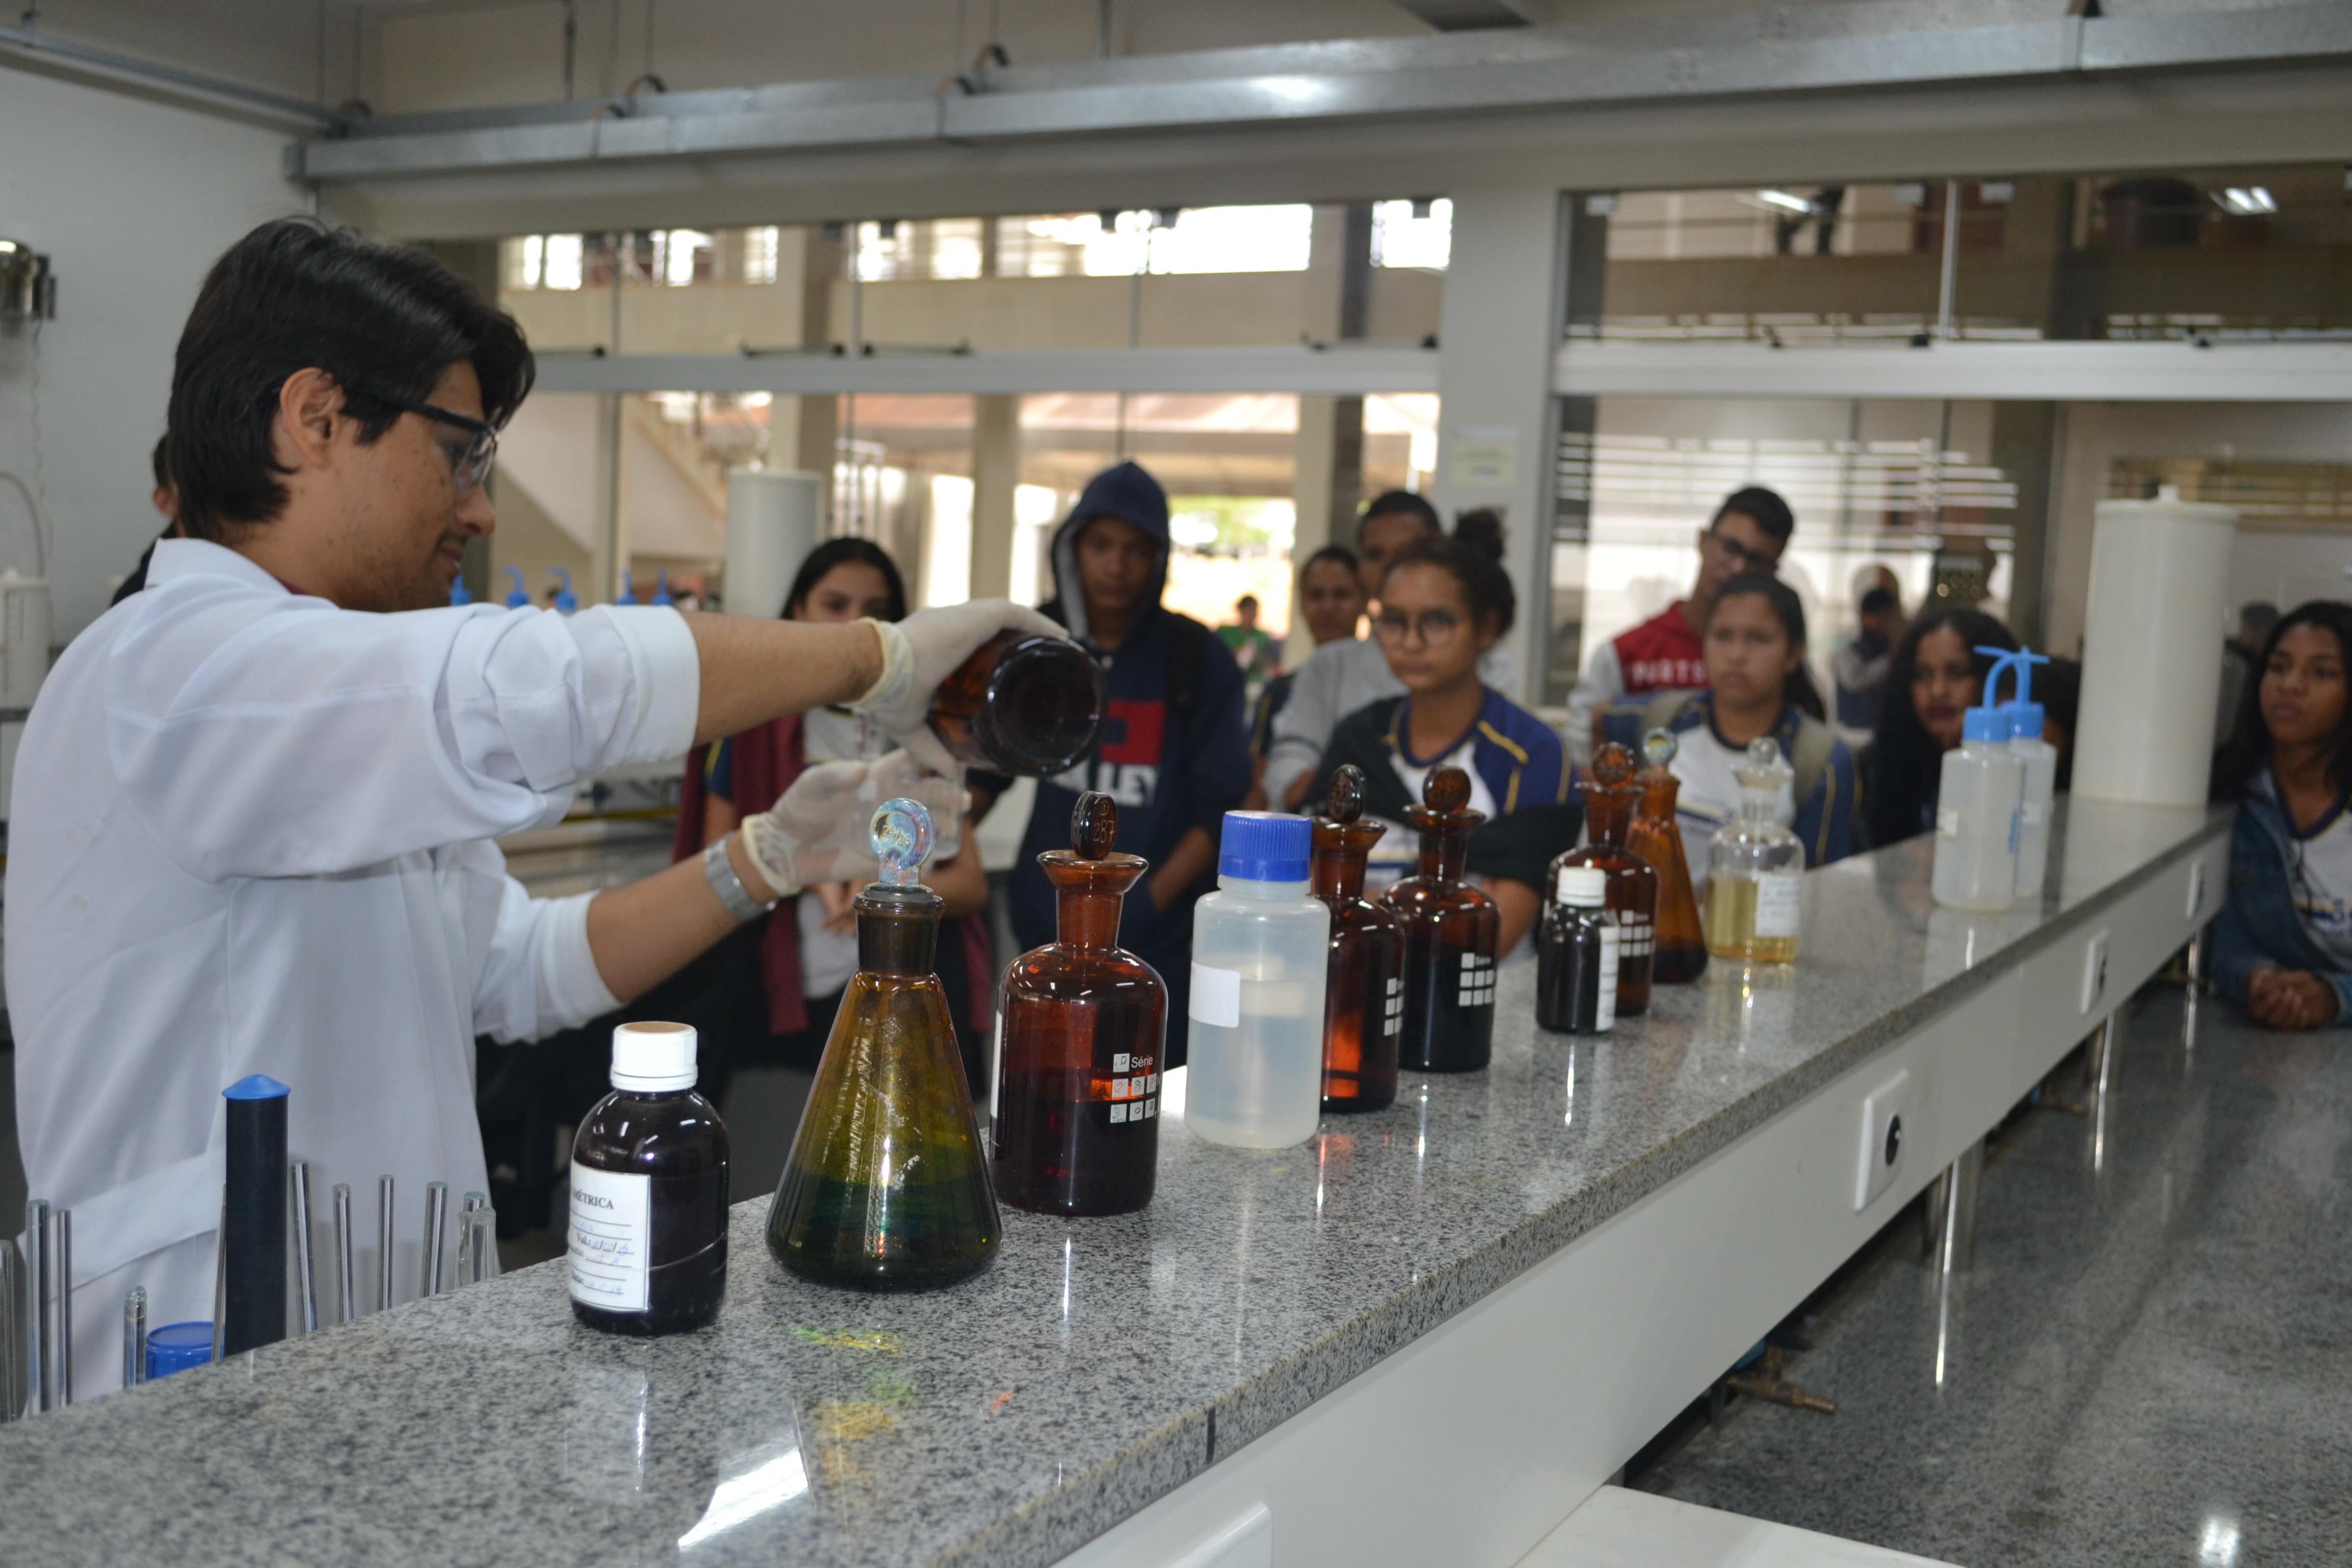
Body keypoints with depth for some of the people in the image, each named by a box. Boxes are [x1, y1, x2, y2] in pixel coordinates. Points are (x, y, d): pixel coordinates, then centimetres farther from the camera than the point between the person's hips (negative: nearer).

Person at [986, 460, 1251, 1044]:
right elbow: (987, 766, 12)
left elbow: (1220, 808, -5)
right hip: (1045, 928, 3)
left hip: (1160, 942, -3)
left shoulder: (1197, 659, -4)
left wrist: (1149, 901, -16)